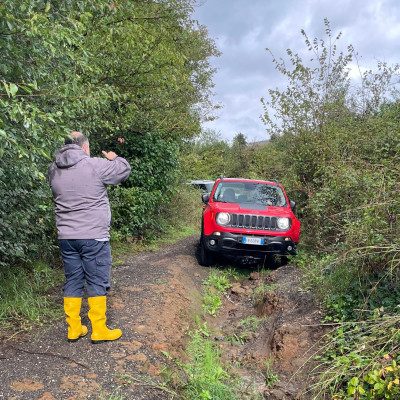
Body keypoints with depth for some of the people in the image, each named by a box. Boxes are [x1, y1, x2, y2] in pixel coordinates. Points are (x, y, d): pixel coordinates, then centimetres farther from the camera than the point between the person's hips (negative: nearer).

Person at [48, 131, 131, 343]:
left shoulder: (54, 170, 6)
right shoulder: (96, 165, -11)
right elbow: (124, 170, 0)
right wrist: (114, 158, 22)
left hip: (66, 237, 6)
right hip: (94, 236, -5)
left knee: (72, 282, 14)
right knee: (97, 283, 5)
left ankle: (74, 329, 23)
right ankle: (99, 330, 14)